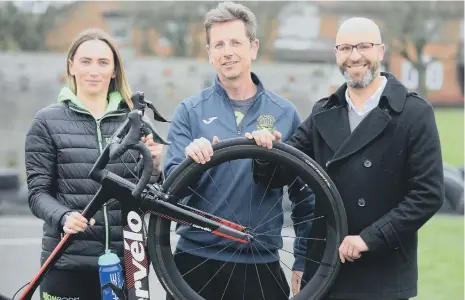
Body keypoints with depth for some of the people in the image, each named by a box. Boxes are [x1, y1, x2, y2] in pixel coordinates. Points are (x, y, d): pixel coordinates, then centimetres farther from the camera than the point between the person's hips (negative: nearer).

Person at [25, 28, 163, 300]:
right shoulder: (48, 122, 3)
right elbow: (38, 192, 0)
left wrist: (153, 169, -8)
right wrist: (64, 217, -19)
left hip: (126, 261, 2)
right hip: (68, 262, -2)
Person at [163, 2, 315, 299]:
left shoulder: (284, 113, 5)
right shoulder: (191, 111, 2)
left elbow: (305, 196, 8)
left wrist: (304, 260, 5)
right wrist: (190, 160, -23)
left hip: (261, 266, 1)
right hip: (196, 262, 0)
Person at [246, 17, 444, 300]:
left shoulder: (415, 113, -4)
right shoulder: (324, 113, 10)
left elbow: (428, 194, -10)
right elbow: (282, 172, 6)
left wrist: (369, 238, -16)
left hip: (384, 275, -4)